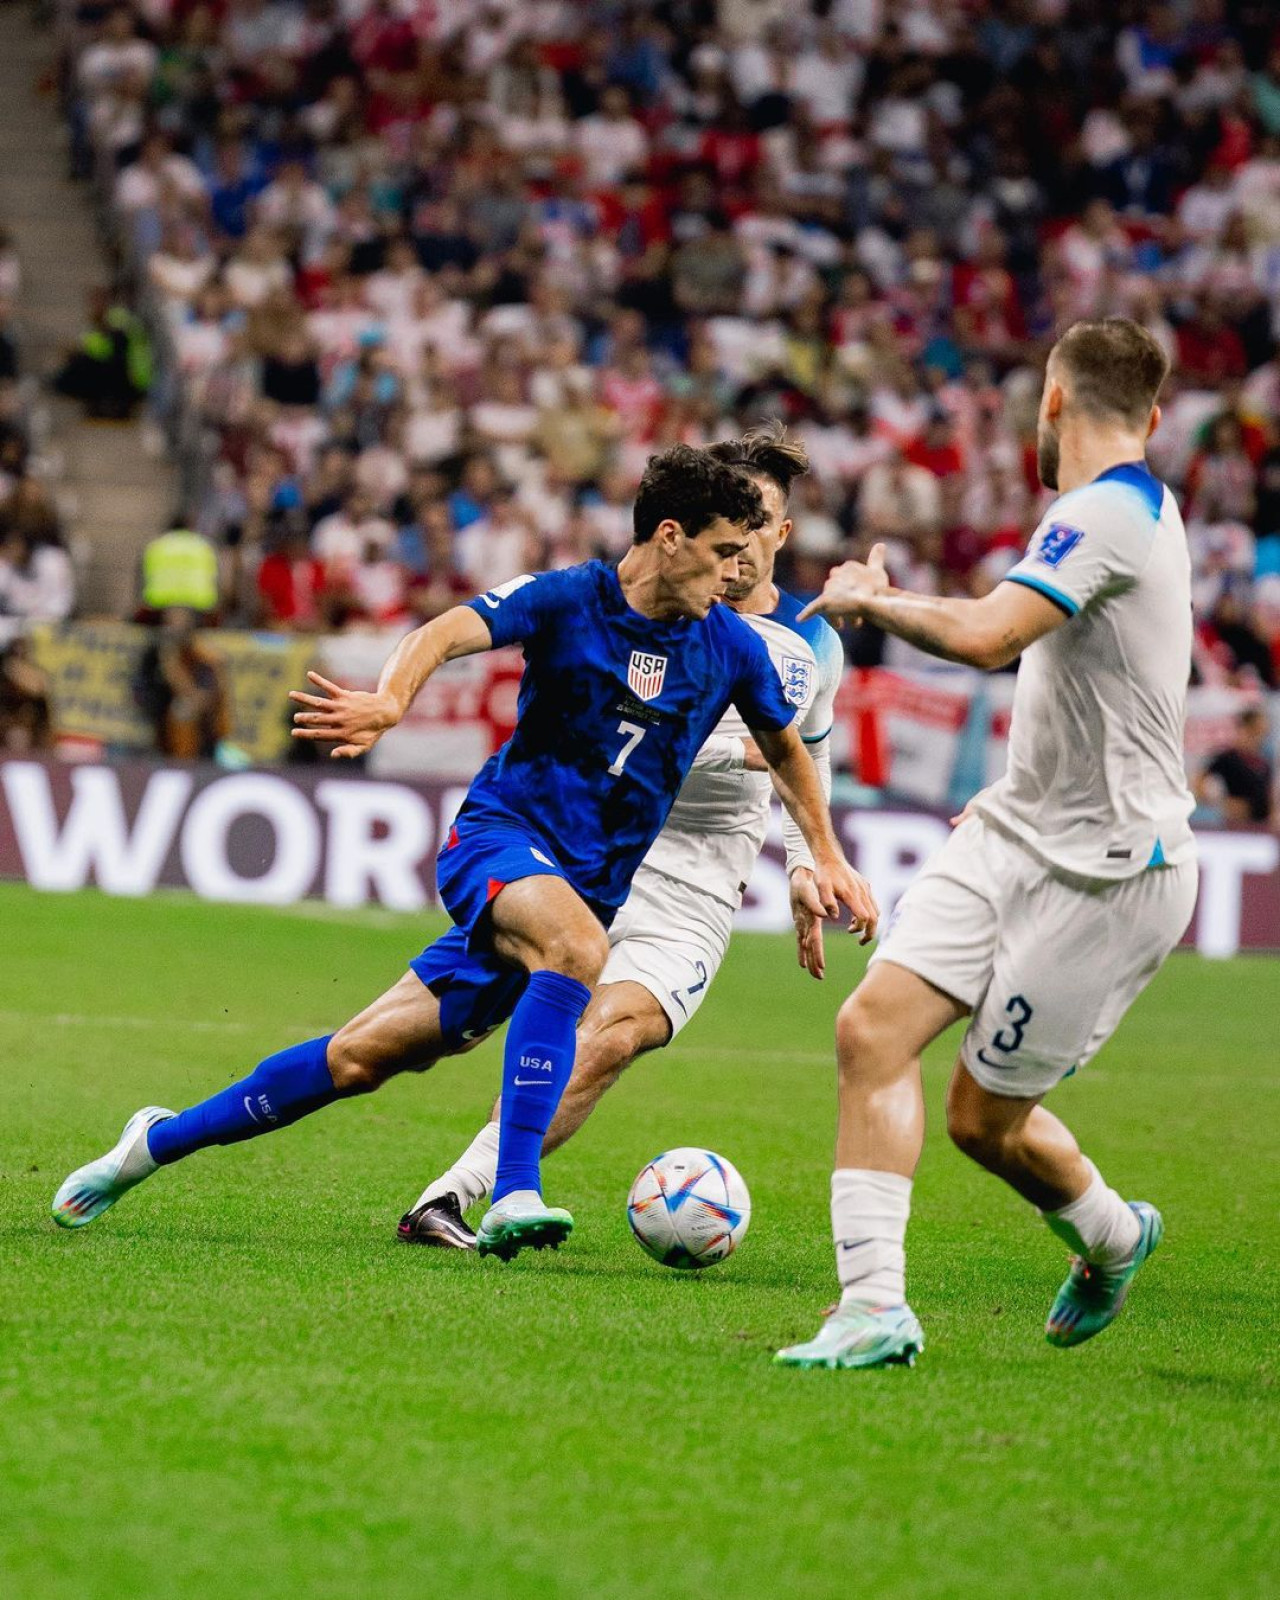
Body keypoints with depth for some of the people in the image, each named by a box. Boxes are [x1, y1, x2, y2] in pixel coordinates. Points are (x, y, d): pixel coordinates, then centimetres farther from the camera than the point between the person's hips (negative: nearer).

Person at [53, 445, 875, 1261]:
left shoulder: (731, 646, 3)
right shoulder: (568, 599, -9)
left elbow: (785, 745, 23)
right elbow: (449, 634, -24)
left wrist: (828, 854, 22)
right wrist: (389, 701, -44)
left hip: (587, 883, 4)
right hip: (499, 833, -4)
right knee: (576, 944, -38)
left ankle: (161, 1140, 16)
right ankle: (514, 1196, -41)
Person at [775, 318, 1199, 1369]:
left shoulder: (1110, 512, -17)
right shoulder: (1129, 509, 14)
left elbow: (987, 637, -30)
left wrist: (867, 599, -14)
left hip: (1104, 871, -9)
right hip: (1019, 836, 9)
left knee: (985, 1116, 0)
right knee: (873, 1028, -6)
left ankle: (1112, 1237, 27)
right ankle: (875, 1304, -4)